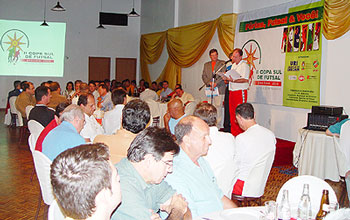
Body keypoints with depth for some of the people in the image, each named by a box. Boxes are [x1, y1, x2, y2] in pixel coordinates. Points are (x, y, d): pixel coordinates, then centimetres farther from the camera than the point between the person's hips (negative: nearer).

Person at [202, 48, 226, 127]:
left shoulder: (222, 63, 8)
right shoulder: (206, 65, 20)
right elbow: (203, 76, 12)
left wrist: (216, 83, -15)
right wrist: (209, 83, -6)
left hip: (219, 88, -3)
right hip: (209, 88, 4)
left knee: (218, 107, -7)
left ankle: (218, 125, -4)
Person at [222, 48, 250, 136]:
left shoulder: (244, 65, -8)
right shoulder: (233, 65, 19)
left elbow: (245, 80, -19)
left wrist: (233, 80, -28)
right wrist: (227, 78, 5)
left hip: (240, 92, -8)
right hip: (232, 92, 9)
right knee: (232, 113, 9)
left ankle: (240, 134, -4)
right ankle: (234, 133, 16)